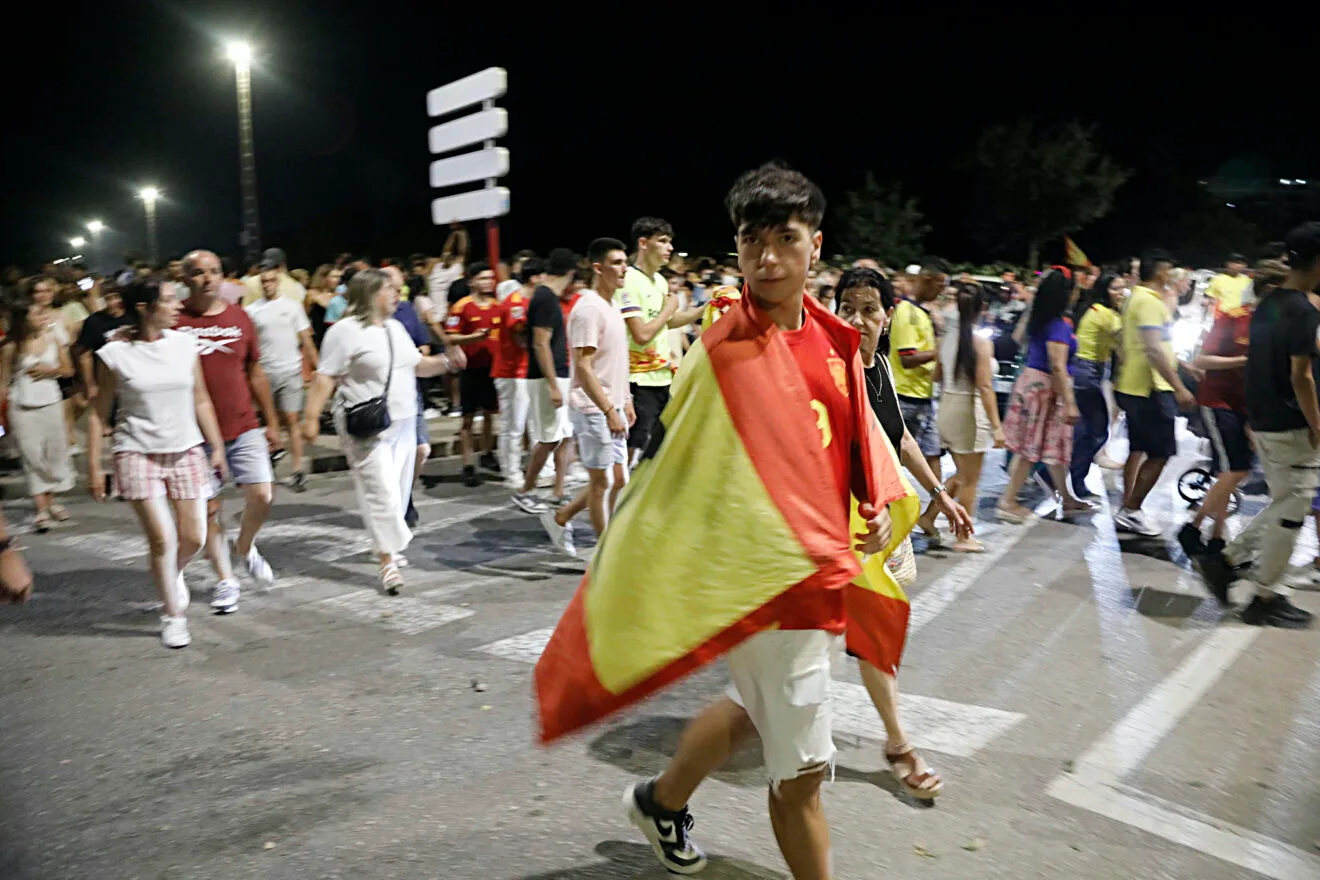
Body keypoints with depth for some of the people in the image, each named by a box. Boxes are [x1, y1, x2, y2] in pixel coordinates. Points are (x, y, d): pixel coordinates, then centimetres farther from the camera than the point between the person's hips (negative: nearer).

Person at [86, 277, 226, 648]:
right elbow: (98, 413, -1)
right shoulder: (114, 354, -7)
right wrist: (94, 466, -2)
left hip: (186, 451, 3)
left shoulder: (184, 344, 2)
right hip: (138, 454, -3)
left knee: (193, 538, 2)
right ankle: (173, 616, 12)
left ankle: (173, 575, 38)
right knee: (162, 539, -8)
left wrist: (217, 446, 9)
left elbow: (201, 400, 10)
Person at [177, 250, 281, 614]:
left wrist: (272, 422, 13)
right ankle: (225, 580, 21)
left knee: (262, 495, -8)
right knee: (209, 507, 6)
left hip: (244, 427, 2)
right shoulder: (175, 321, -5)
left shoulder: (240, 318, 5)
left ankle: (245, 547, 23)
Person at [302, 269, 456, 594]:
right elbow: (325, 379, -12)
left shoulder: (395, 328, 14)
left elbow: (417, 364, 23)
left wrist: (445, 362, 6)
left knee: (398, 490, 13)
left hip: (403, 423, 8)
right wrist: (311, 418, -17)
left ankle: (389, 546, 28)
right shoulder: (345, 331, -9)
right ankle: (388, 560, -5)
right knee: (381, 491, -11)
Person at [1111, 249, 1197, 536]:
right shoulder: (1149, 301, -17)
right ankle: (1131, 511, -1)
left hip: (1133, 386, 11)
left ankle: (1127, 511, 19)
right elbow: (1154, 350, -25)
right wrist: (1179, 388, -24)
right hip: (1150, 388, -11)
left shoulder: (1137, 297, 15)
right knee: (1160, 454, -6)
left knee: (1138, 450, 14)